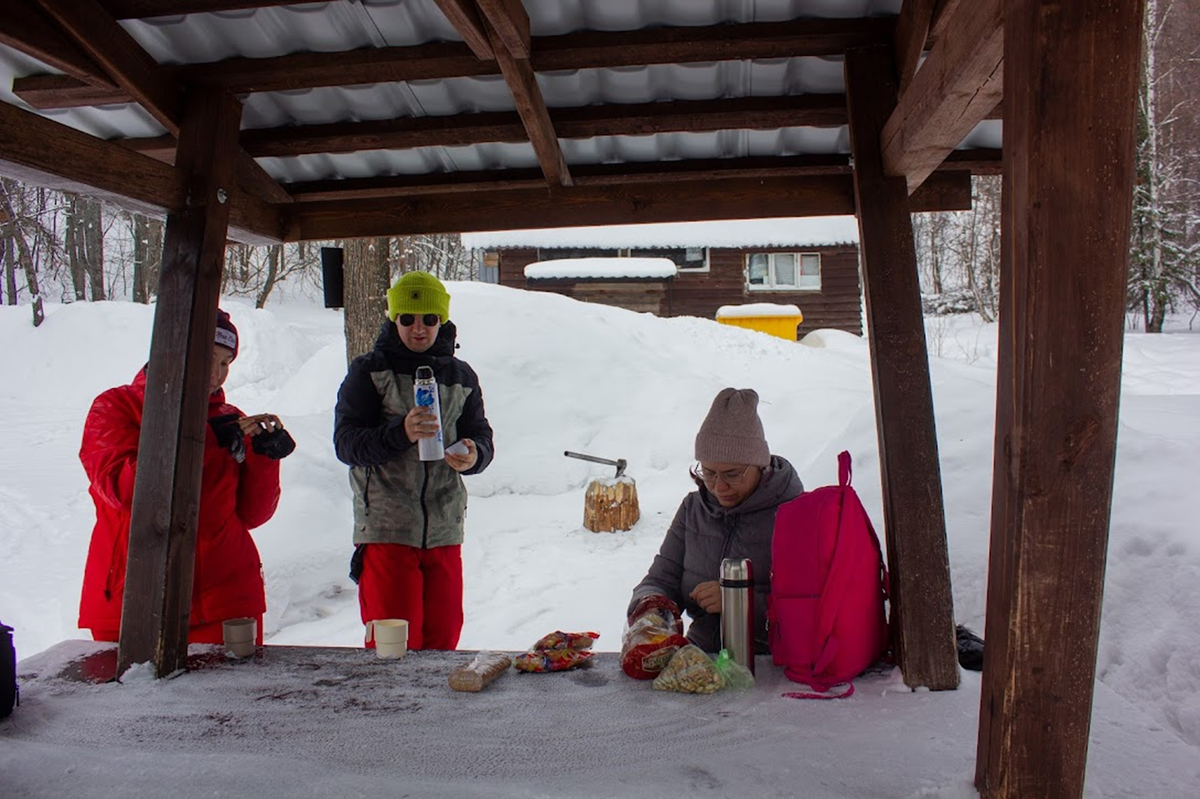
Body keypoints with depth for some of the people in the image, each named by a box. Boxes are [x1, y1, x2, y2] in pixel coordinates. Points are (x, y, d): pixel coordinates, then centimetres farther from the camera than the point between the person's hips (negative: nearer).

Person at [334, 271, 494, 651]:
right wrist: (400, 432, -26)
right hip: (386, 530, -3)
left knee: (442, 638, 11)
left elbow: (480, 436, 11)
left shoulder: (460, 376, 11)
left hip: (444, 530, 4)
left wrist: (473, 455, -13)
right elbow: (345, 443, -8)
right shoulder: (369, 371, 0)